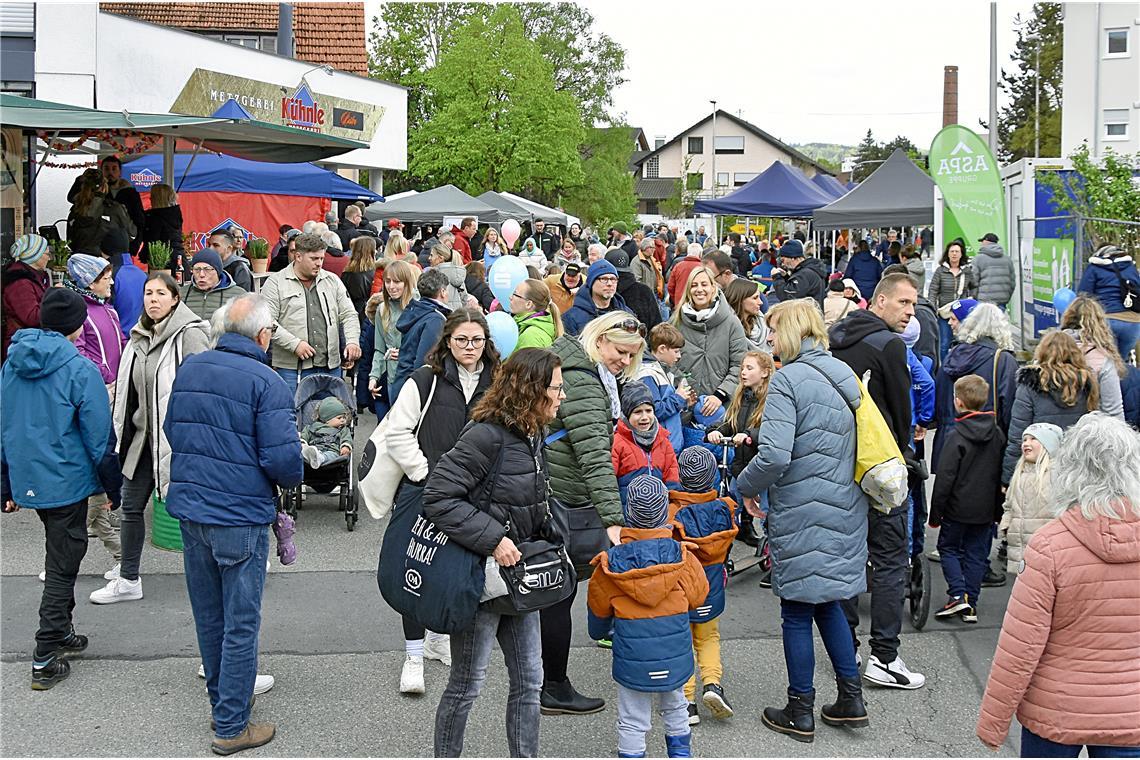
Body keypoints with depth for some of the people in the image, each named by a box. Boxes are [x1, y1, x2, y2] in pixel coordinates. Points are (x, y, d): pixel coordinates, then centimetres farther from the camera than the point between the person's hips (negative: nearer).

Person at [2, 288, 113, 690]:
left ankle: (61, 632, 35)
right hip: (67, 481, -6)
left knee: (60, 554, 24)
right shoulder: (79, 370, -17)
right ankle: (45, 660, 4)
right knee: (63, 564, 3)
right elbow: (99, 434, -13)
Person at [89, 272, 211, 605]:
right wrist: (121, 432, 14)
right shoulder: (139, 337, 10)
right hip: (144, 435, 8)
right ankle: (128, 580, 24)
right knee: (132, 505, 12)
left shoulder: (191, 335, -13)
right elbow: (127, 389, 18)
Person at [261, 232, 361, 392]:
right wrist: (294, 344, -16)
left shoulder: (333, 281, 13)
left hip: (330, 366, 4)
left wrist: (353, 341, -5)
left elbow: (348, 315, 13)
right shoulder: (276, 283, -1)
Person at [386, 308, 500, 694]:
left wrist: (484, 480, 4)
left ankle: (439, 636, 35)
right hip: (423, 491, -4)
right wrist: (425, 472, -12)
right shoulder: (425, 380, -9)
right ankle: (414, 656, 9)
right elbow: (398, 433, -9)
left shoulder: (495, 384, 3)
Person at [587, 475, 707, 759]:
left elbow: (598, 609, 8)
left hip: (632, 660, -2)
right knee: (675, 711, 24)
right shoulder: (681, 555, -8)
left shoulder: (612, 562, -8)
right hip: (675, 658, 2)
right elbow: (698, 596, 8)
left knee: (632, 724, 8)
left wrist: (599, 630, 30)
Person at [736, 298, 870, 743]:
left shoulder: (788, 378, -16)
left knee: (797, 611, 5)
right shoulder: (843, 376, 8)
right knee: (827, 602, 20)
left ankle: (800, 714, 15)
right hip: (844, 507, 7)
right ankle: (851, 701, 23)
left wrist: (747, 488, -7)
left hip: (802, 513, -7)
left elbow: (774, 456, -24)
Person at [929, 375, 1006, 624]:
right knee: (976, 554, 12)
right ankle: (970, 605, 12)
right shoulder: (997, 433, 3)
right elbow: (1001, 474, 10)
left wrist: (935, 512, -8)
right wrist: (998, 510, 18)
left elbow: (945, 477, -15)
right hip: (985, 509, 5)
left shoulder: (957, 435, -16)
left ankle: (958, 595, -5)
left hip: (958, 507, -5)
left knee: (948, 548, 11)